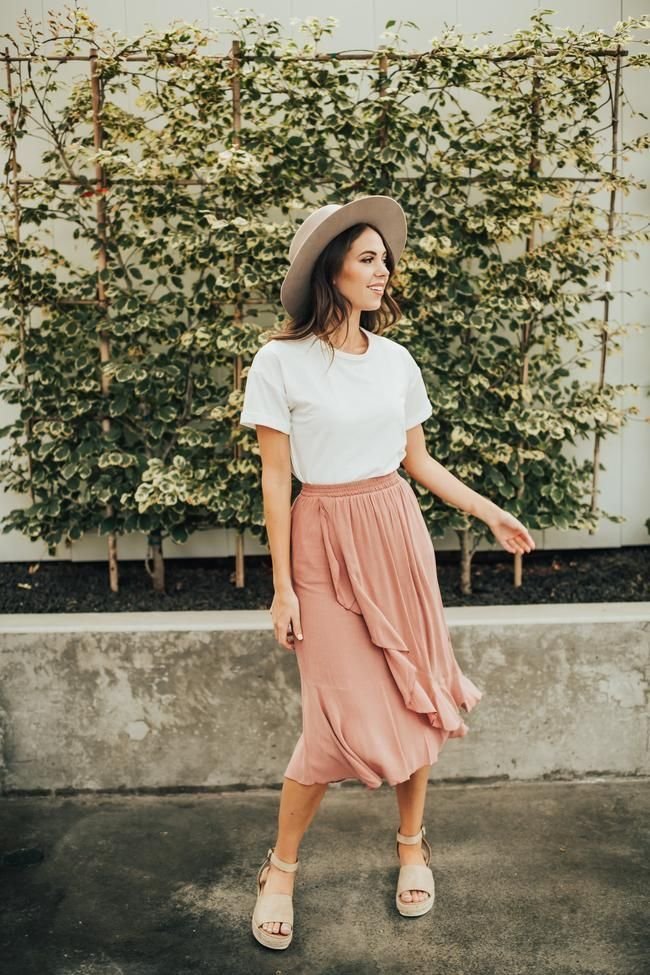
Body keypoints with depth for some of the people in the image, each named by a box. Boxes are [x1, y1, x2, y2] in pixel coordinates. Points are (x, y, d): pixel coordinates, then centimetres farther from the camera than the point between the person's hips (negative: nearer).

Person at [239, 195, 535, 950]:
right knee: (343, 717, -5)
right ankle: (280, 869, 19)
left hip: (397, 532, 5)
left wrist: (489, 513, 15)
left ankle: (412, 845, 32)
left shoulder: (396, 358, 5)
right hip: (326, 542, -4)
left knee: (414, 697, 9)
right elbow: (275, 479, -8)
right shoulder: (281, 361, -9)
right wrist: (283, 587, -8)